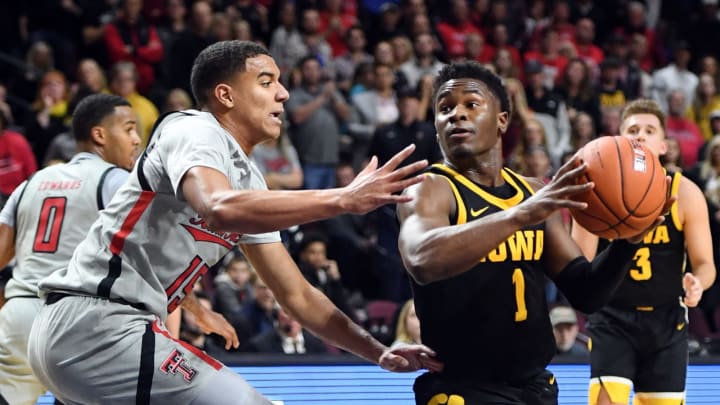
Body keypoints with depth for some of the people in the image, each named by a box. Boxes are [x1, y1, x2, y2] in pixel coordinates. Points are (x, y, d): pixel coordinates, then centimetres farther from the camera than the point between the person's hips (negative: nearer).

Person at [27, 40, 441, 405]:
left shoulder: (248, 181, 17)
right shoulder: (193, 131, -9)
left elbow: (297, 294, 20)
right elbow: (218, 209, -33)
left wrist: (379, 352, 9)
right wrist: (344, 199, -33)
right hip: (94, 322, -11)